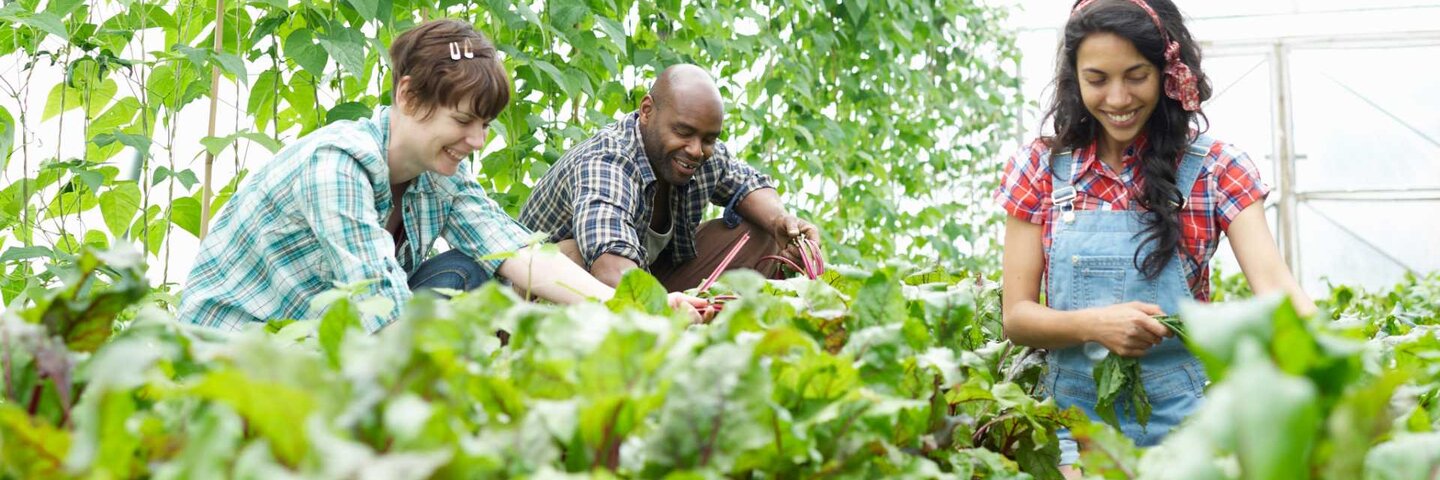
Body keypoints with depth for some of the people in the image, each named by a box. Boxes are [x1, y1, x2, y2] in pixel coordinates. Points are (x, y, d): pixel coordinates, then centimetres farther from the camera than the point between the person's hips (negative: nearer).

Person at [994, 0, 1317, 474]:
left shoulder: (1213, 168, -2)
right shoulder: (1041, 169, 0)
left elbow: (1272, 281, -14)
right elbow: (1017, 315, -2)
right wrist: (1096, 324, -21)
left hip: (1180, 417, 0)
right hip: (1075, 417, 1)